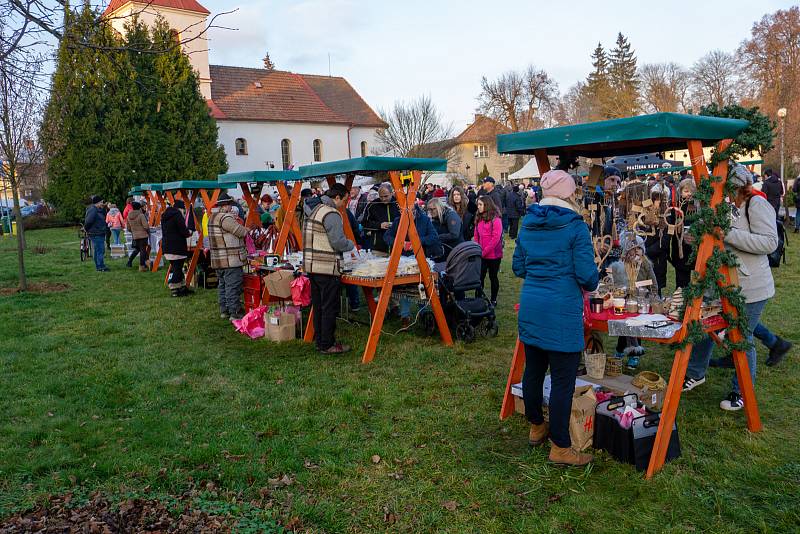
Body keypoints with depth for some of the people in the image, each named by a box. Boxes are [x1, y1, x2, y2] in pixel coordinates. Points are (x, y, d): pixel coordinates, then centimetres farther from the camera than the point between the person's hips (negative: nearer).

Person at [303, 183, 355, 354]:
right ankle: (327, 345, 4)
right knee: (330, 307, -2)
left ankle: (319, 341, 23)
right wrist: (351, 244, 1)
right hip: (328, 268, -9)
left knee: (318, 306, 15)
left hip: (311, 266, 9)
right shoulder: (331, 214, -14)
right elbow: (338, 242, -19)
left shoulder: (313, 210, 15)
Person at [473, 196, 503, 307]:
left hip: (493, 255, -5)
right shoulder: (479, 218, 8)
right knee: (480, 277, 3)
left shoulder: (495, 219, -11)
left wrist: (484, 251, -16)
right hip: (481, 255, 5)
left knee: (493, 277, 8)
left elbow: (496, 238, -16)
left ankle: (493, 300, 21)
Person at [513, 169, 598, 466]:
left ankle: (536, 427, 35)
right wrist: (590, 285, 10)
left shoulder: (527, 224, 8)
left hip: (530, 306, 7)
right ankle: (560, 447, 9)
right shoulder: (575, 226, -9)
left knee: (533, 370, 17)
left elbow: (518, 267, 14)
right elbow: (587, 274, -11)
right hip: (562, 310, -7)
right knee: (563, 380, 1)